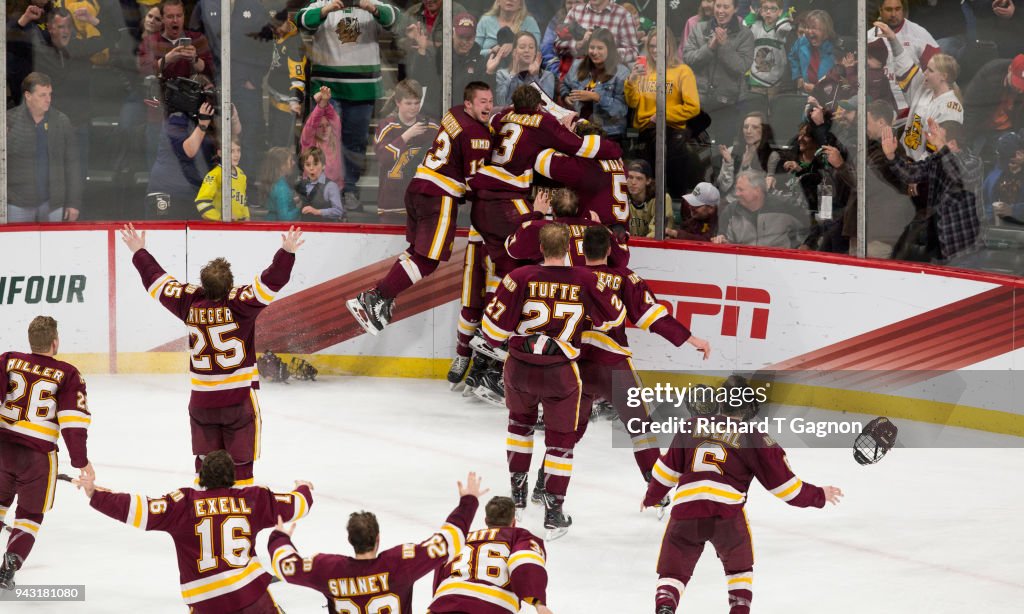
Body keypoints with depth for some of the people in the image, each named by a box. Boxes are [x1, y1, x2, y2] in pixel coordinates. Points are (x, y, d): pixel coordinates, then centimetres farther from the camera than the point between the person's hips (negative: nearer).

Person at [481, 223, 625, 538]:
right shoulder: (585, 281, -10)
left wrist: (495, 340, 12)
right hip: (560, 372, -1)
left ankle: (517, 491, 35)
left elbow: (494, 326, -11)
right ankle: (553, 513, 8)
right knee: (560, 439, 12)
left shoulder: (520, 278, -13)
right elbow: (613, 317, 4)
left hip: (520, 369, 1)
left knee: (521, 421, 30)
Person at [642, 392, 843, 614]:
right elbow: (782, 481, 10)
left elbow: (668, 468, 21)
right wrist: (819, 496, 24)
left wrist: (651, 498, 38)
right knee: (739, 564, 25)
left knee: (673, 570, 10)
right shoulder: (754, 438, 8)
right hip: (727, 513, -1)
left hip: (684, 510, 1)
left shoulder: (692, 427, 16)